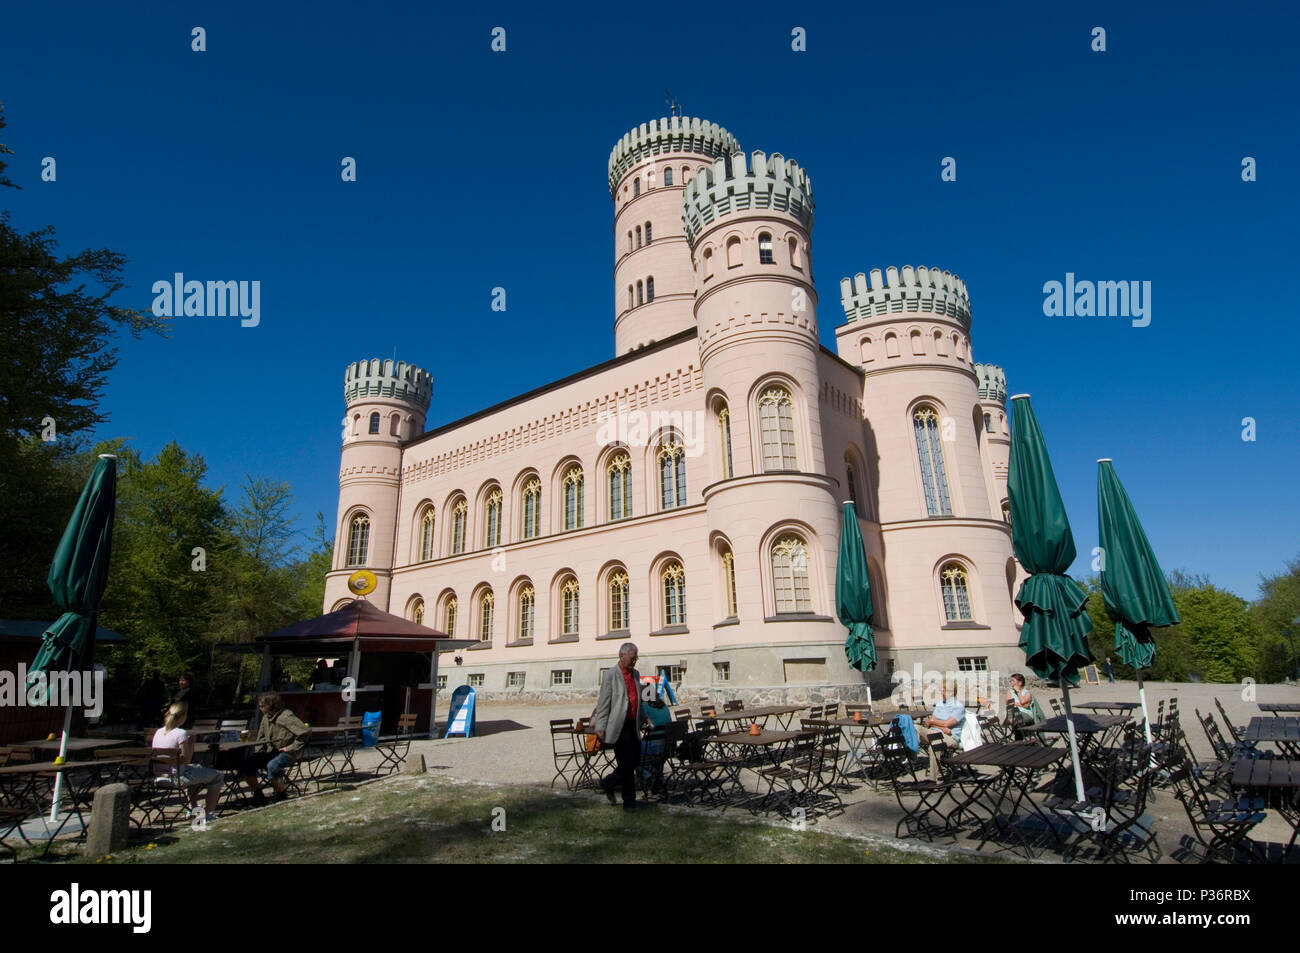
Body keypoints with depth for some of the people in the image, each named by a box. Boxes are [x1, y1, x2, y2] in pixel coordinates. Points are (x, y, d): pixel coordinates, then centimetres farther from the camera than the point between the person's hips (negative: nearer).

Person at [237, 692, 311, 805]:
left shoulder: (286, 716, -18)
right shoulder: (266, 717, 9)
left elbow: (305, 732, -24)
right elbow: (261, 736, 28)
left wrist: (291, 748, -18)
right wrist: (260, 749, 10)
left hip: (285, 753, -8)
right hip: (269, 752, 8)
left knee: (272, 766, -36)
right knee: (245, 763, -11)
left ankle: (282, 796, -12)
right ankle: (258, 795, 5)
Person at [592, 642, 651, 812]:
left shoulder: (635, 674, 14)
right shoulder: (610, 674, -7)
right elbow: (603, 702, -9)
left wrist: (645, 717, 16)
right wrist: (600, 727, -12)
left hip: (633, 725, 7)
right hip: (619, 726, -7)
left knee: (635, 762, 11)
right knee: (626, 764, -3)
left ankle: (608, 783, 31)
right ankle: (629, 801, 13)